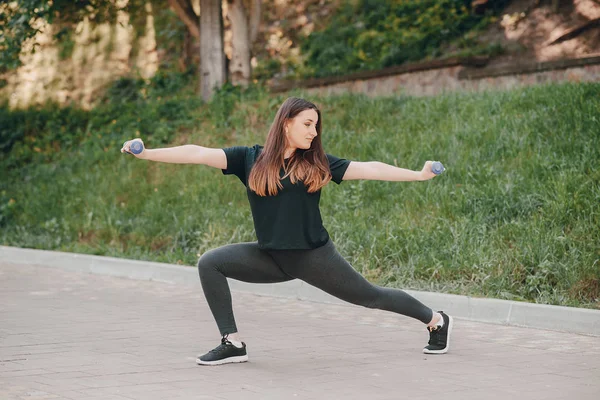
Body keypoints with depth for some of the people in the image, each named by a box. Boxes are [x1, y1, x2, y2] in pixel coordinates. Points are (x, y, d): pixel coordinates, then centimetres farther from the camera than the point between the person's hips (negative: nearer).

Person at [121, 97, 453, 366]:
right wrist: (146, 153, -18)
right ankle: (233, 344, -8)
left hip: (313, 255, -2)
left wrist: (418, 175, -11)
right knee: (210, 264, -13)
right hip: (271, 257, 2)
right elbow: (198, 153, -12)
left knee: (370, 296, 6)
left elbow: (368, 169, -5)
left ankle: (437, 320, 31)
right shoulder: (250, 159, -5)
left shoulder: (318, 163, -5)